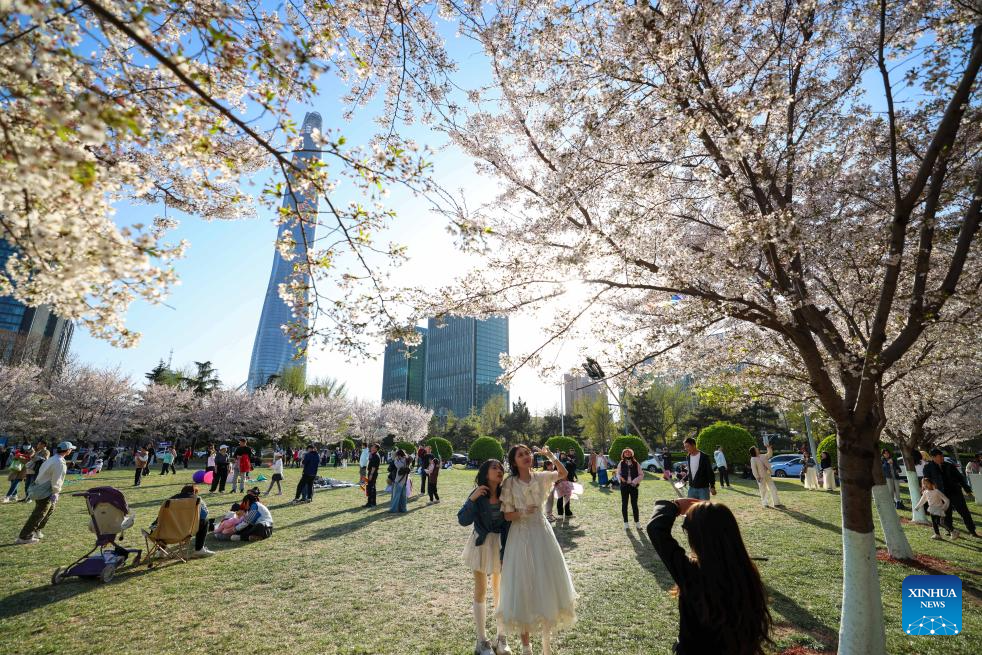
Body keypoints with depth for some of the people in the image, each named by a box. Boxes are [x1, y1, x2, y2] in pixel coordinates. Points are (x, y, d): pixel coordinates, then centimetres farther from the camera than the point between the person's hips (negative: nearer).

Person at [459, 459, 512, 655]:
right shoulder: (478, 495, -16)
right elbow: (463, 520, -22)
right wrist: (472, 499, -32)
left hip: (501, 545, 2)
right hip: (482, 544, -2)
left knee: (500, 591, 17)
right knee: (481, 591, 11)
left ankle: (501, 638, 36)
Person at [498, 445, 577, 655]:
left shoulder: (540, 477, -2)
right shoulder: (510, 483, -10)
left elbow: (563, 473, 6)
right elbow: (507, 515, -7)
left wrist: (550, 456, -8)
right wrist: (523, 512, -25)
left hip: (542, 533, 3)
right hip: (521, 536, -3)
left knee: (547, 584, 12)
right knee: (523, 586, 5)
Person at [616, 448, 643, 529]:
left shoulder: (636, 464, 3)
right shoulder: (621, 464, 4)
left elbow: (641, 474, 3)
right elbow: (618, 473, 9)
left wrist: (635, 481, -10)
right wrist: (620, 478, -12)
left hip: (633, 486, -1)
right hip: (624, 486, 1)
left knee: (634, 504, 2)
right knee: (624, 504, 5)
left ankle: (637, 522, 16)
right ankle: (625, 523, 16)